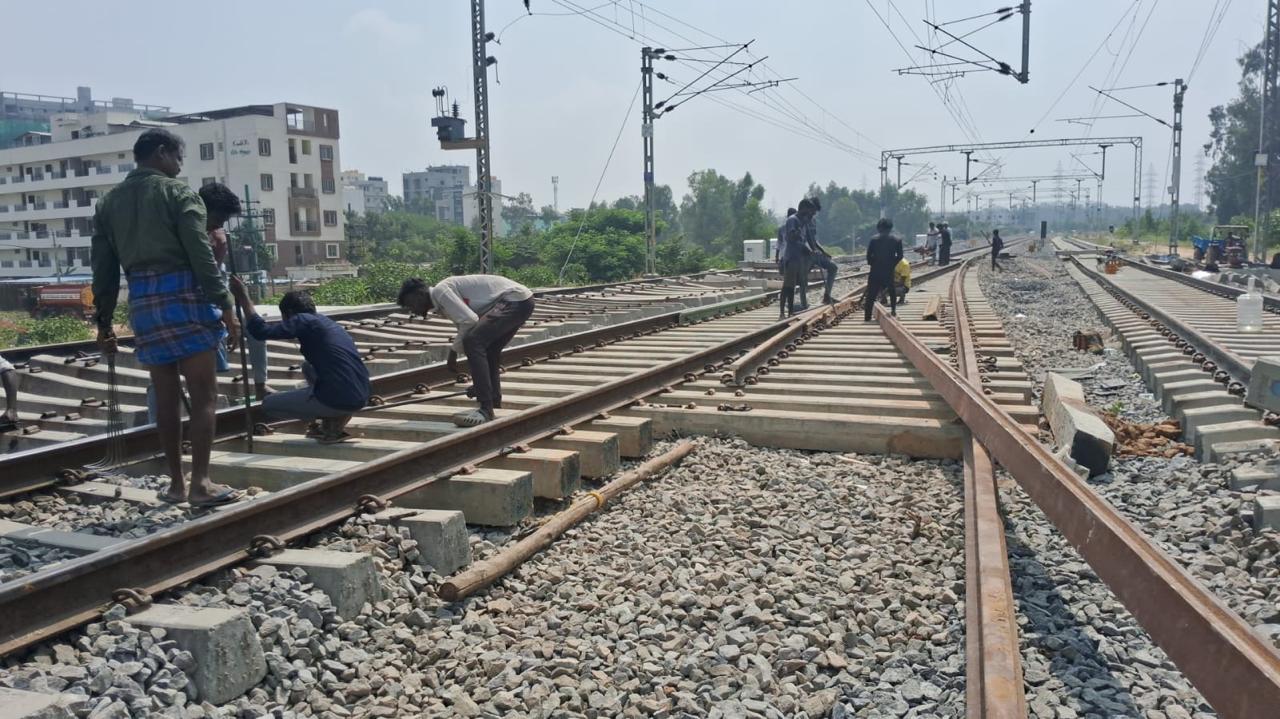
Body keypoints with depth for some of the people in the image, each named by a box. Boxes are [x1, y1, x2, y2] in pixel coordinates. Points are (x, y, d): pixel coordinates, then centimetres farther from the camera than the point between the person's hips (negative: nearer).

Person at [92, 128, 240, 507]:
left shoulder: (108, 202, 16)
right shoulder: (177, 192, -1)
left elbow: (103, 268, 14)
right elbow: (201, 254, -11)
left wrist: (104, 321, 17)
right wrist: (225, 305, -11)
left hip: (142, 302, 6)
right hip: (183, 295, -6)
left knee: (166, 397, 11)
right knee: (203, 394, -3)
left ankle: (176, 483, 15)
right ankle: (200, 483, -8)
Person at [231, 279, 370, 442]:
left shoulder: (303, 320, 0)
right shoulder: (331, 324, 25)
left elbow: (261, 332, -11)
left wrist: (243, 298, 0)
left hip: (338, 400, -8)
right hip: (361, 398, 8)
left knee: (268, 404, 15)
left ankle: (333, 424, 6)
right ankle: (332, 421, 18)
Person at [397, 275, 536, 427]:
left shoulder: (440, 291, -9)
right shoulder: (442, 302, 20)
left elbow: (469, 320, -21)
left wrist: (453, 351, -7)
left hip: (515, 299, -11)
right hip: (521, 301, 11)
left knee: (472, 342, -19)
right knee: (487, 349, 25)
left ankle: (486, 410, -18)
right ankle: (494, 401, 42)